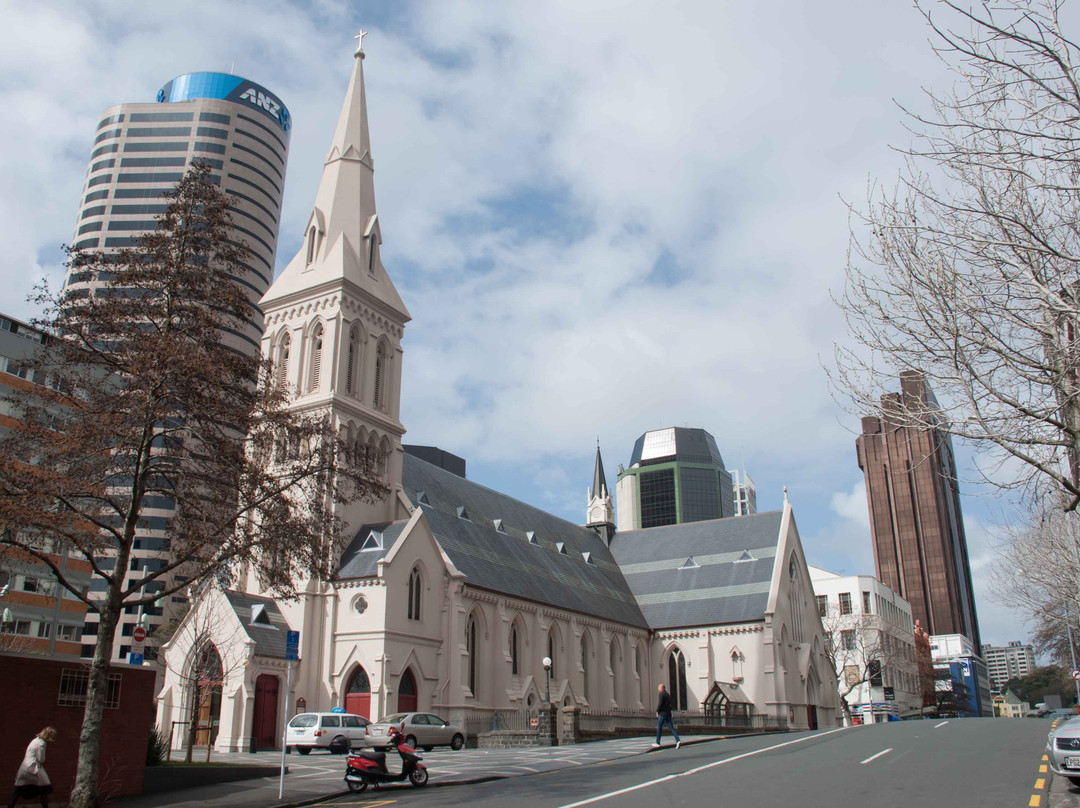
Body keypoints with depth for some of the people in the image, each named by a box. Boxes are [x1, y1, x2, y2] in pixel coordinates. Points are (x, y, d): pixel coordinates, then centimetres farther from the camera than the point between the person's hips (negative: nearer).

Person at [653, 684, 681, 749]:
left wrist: (657, 712, -5)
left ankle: (657, 743, 9)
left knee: (659, 728, 4)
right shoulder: (668, 694, 17)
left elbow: (660, 704, -17)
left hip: (662, 713, -7)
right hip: (668, 713, 8)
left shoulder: (661, 694, -10)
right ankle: (678, 740, -13)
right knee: (671, 728, 2)